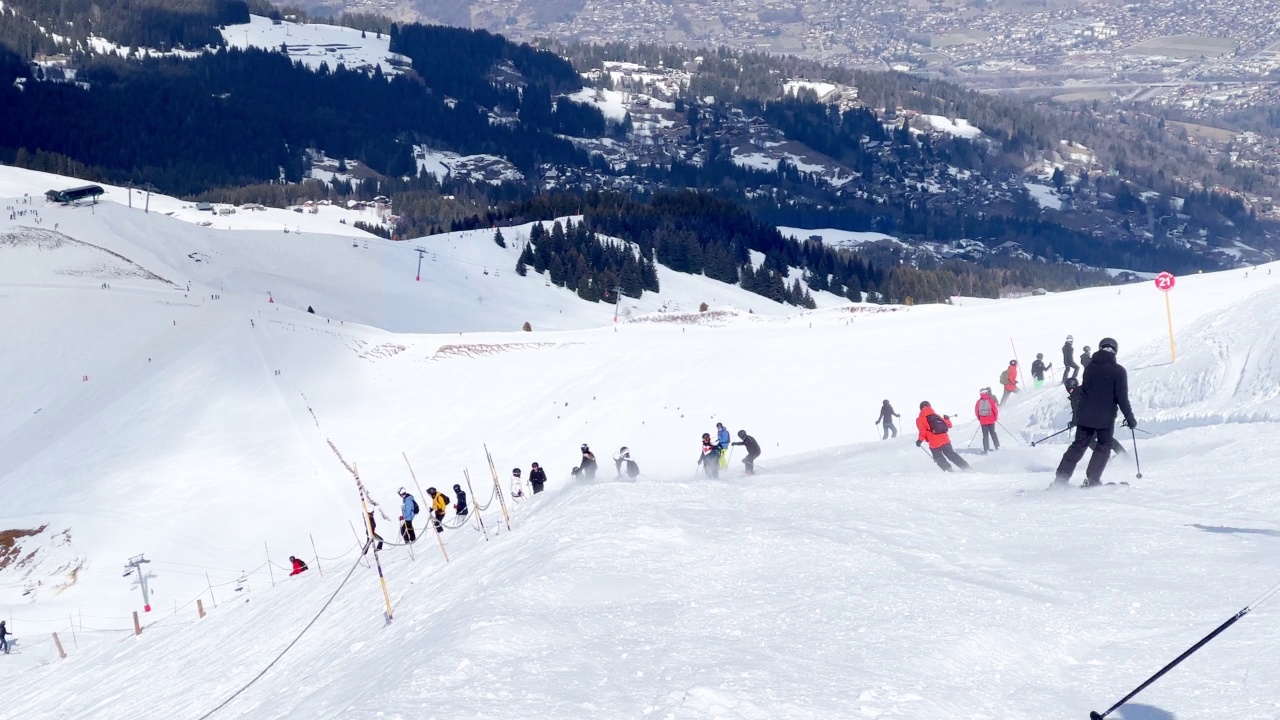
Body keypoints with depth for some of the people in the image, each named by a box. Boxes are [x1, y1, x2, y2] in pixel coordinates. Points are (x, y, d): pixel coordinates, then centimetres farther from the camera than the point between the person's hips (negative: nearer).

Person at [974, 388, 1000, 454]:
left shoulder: (978, 402, -2)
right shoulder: (990, 400, -6)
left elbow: (976, 411, 2)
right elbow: (995, 409, -6)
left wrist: (979, 419, 18)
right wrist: (996, 417, 10)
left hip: (983, 421, 0)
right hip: (991, 420, 0)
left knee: (985, 435, 6)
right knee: (993, 433, 17)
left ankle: (986, 449, -1)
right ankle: (997, 446, 20)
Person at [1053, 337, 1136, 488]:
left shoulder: (1090, 366, 4)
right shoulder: (1118, 370, -9)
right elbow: (1122, 397, -12)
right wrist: (1130, 418, -4)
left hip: (1085, 416, 4)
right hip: (1106, 418, -4)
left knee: (1078, 445, 11)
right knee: (1104, 446, 13)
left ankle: (1060, 479, 5)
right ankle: (1092, 479, 3)